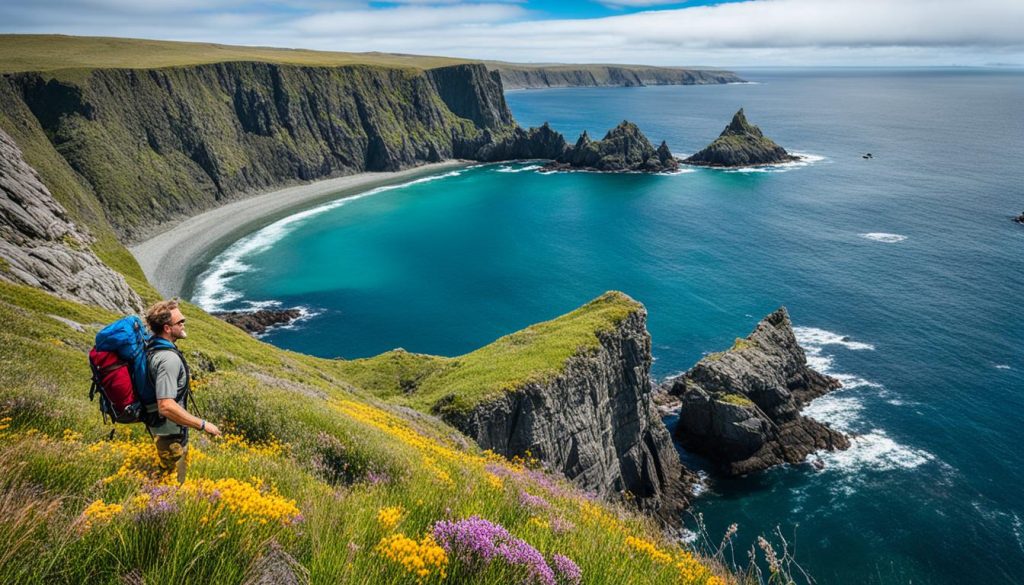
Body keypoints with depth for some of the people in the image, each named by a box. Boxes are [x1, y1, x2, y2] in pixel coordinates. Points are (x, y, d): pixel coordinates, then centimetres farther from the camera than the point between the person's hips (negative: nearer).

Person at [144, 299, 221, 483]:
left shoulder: (152, 347, 1)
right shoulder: (169, 359, -30)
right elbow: (166, 406, -36)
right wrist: (203, 424, -29)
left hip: (158, 427, 10)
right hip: (170, 434, -10)